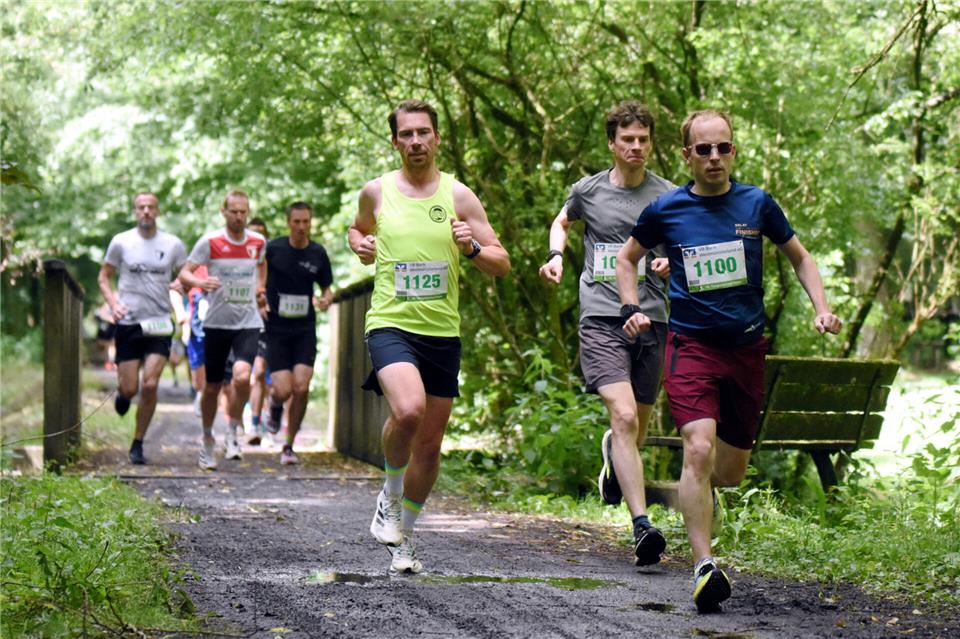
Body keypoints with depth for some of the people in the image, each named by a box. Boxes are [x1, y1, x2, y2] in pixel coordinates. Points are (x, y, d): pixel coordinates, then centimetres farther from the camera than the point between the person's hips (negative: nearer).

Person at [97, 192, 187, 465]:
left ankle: (138, 444, 3)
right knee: (130, 388, -2)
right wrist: (113, 302, -7)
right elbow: (104, 276, 10)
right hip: (128, 322, 0)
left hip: (159, 323, 0)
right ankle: (121, 392, 38)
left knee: (150, 385, -11)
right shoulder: (121, 242, 2)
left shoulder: (173, 245, 4)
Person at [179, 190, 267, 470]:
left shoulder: (258, 242, 4)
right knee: (212, 387, 6)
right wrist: (199, 282, -28)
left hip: (248, 323, 1)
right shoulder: (210, 242, -6)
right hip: (216, 322, -1)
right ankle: (207, 442, 27)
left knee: (242, 376, -22)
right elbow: (184, 273, -8)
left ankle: (232, 433, 0)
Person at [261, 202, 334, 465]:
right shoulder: (272, 249, -5)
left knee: (301, 388, -11)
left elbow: (326, 287, 15)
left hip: (305, 330, 2)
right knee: (284, 390, -12)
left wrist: (326, 299, -7)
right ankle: (274, 405, 28)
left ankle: (289, 446, 6)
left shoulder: (318, 253, 3)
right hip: (276, 329, -2)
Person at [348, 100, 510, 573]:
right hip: (391, 325, -2)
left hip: (443, 333, 2)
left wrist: (472, 247, -17)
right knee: (408, 410, -29)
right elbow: (358, 228, 25)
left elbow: (502, 264, 3)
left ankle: (404, 534, 29)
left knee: (430, 444, 8)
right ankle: (390, 497, -2)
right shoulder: (376, 192, 3)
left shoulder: (458, 196, 1)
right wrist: (360, 244, 3)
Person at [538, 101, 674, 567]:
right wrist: (556, 255, 9)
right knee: (624, 417, -19)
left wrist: (673, 262, -8)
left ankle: (612, 456, 51)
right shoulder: (588, 191, 7)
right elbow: (562, 221, 28)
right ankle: (642, 525, -23)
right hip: (601, 318, -2)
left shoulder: (668, 197, 6)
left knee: (638, 425, 13)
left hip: (651, 319, 2)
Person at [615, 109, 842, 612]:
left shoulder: (757, 204, 2)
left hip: (746, 348, 3)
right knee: (699, 449, -23)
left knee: (731, 471, 9)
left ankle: (698, 484, 46)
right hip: (690, 346, -2)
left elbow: (799, 257, 16)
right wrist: (632, 310, 2)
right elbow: (626, 259, 17)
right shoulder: (666, 210, -1)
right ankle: (703, 566, -21)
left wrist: (822, 308, 2)